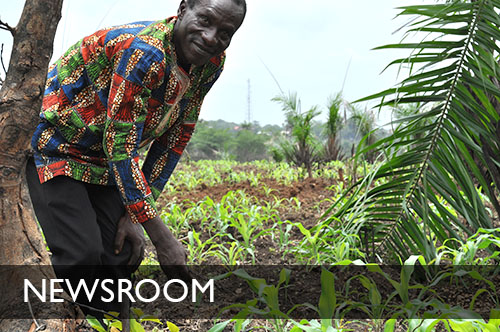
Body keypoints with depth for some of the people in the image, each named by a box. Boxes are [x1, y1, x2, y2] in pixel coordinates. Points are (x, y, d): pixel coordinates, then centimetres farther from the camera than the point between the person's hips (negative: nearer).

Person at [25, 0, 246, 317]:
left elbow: (175, 136, 0)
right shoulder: (144, 52, -32)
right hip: (52, 146, -7)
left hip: (102, 160, 7)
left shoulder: (211, 64, -8)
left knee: (121, 256, -1)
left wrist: (134, 214, -5)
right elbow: (121, 148, -31)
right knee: (81, 255, -19)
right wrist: (162, 237, -30)